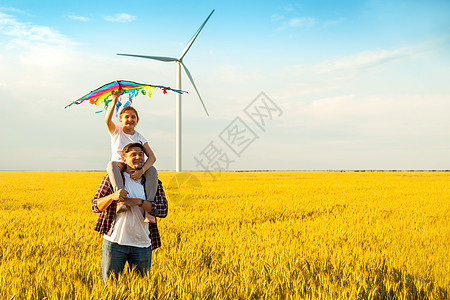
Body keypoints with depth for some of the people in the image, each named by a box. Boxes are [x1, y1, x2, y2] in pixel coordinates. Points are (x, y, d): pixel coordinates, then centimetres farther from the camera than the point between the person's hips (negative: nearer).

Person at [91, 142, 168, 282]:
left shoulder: (153, 183, 6)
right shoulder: (112, 177, 3)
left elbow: (163, 210, -6)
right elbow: (95, 206, -1)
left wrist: (138, 202, -18)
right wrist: (113, 196, -21)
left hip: (142, 244, 2)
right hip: (114, 241, -1)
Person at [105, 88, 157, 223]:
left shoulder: (140, 137, 7)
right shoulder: (116, 131, 6)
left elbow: (152, 157, -6)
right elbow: (107, 120, -18)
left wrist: (141, 170, -25)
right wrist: (114, 101, -30)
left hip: (136, 170, 1)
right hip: (119, 167, -1)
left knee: (152, 170, -28)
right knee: (112, 164, -36)